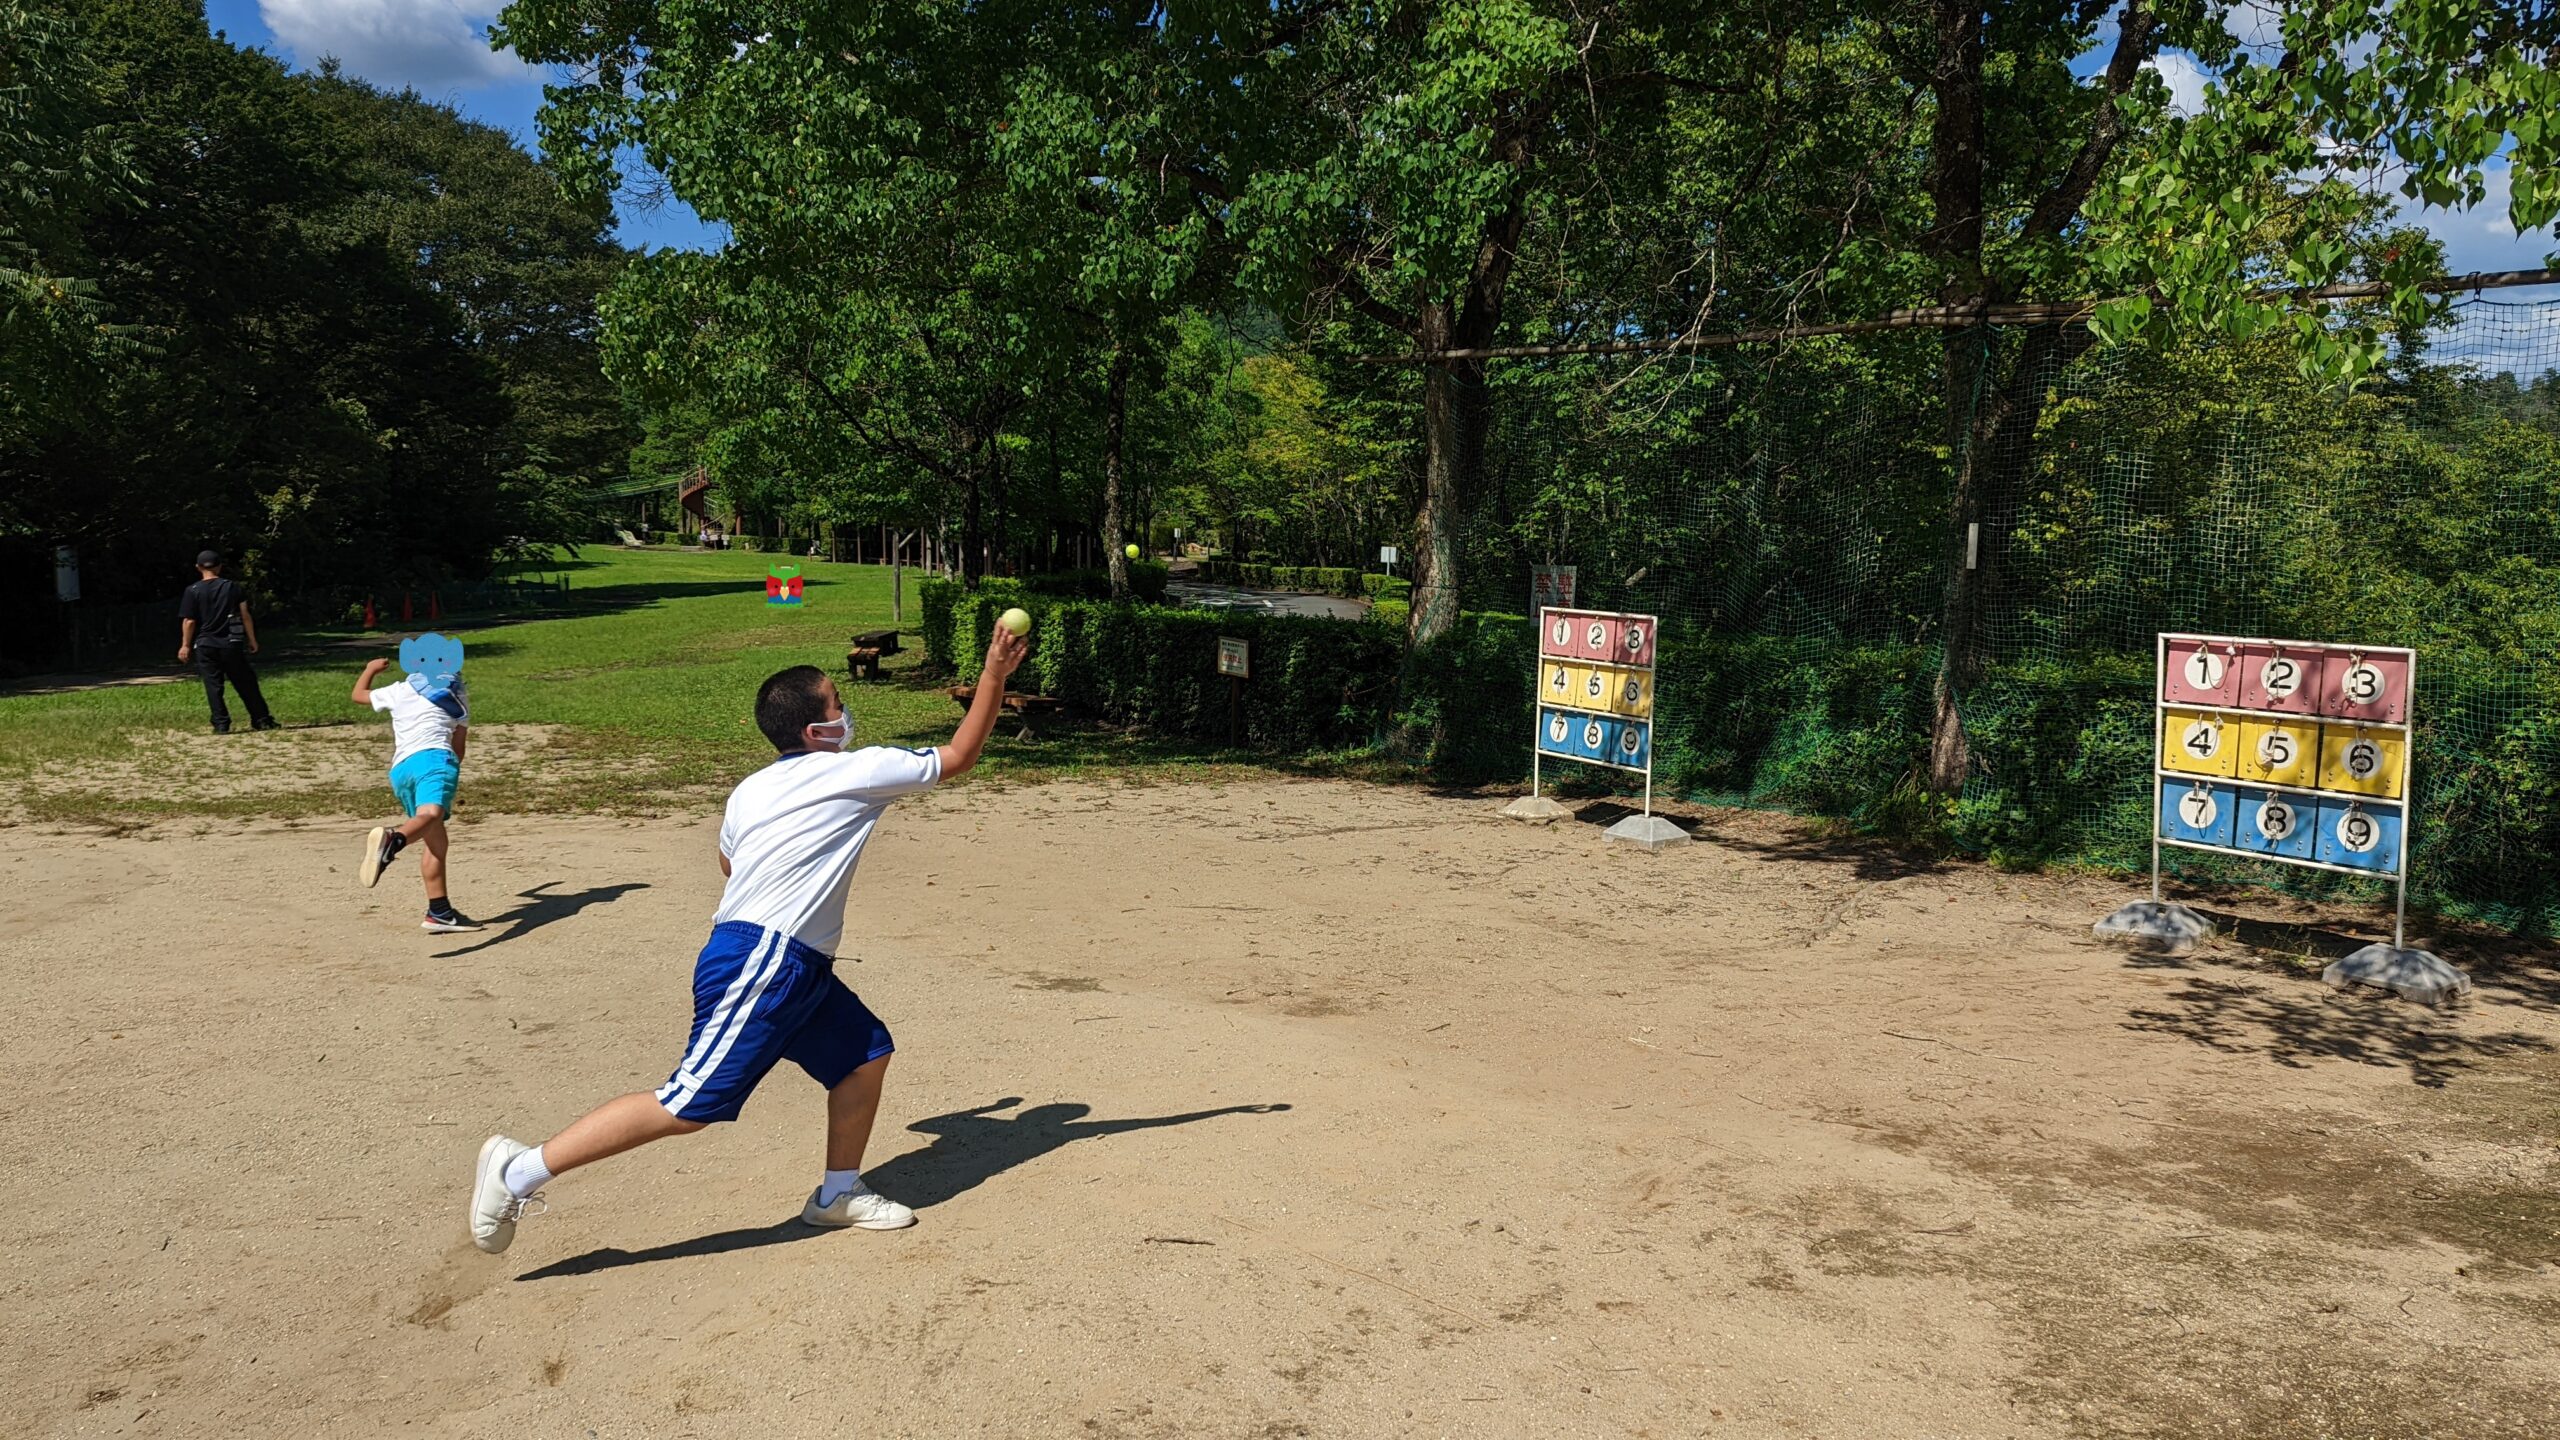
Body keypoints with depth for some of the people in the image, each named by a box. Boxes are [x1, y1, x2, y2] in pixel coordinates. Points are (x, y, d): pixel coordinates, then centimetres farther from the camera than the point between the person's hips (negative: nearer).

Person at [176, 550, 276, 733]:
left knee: (213, 685, 3)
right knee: (245, 683, 6)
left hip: (205, 645, -1)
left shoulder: (193, 591, -3)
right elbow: (245, 615, 1)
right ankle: (262, 720, 7)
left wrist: (185, 645, 3)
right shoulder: (232, 587, 2)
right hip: (230, 644, 1)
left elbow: (189, 621, -5)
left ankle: (221, 724, -1)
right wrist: (252, 640, 8)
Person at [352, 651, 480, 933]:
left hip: (400, 768, 4)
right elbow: (459, 745, 31)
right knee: (431, 814, -32)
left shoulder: (401, 691, 26)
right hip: (435, 757, -4)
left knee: (434, 840, 11)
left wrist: (371, 669, 63)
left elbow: (357, 695, 45)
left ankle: (440, 912, 7)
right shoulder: (458, 696, 25)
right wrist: (452, 772, 49)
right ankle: (393, 838, -66)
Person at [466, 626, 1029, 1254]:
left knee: (866, 1053, 17)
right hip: (763, 965, -10)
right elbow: (959, 755, 1)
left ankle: (838, 1193, 27)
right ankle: (521, 1169, -5)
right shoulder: (855, 771, -6)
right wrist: (995, 673, 6)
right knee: (691, 1106, -10)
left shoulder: (750, 791, 14)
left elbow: (730, 865, 29)